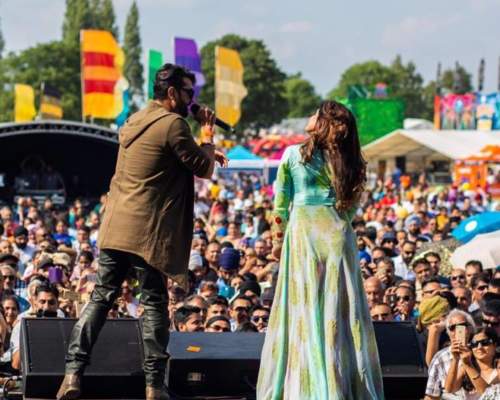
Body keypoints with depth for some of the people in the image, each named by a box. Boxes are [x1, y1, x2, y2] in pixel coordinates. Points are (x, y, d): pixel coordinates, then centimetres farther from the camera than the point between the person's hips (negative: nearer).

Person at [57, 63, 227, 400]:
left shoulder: (135, 122, 16)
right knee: (155, 303, 1)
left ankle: (73, 373, 2)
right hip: (147, 232, -7)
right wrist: (208, 135, 10)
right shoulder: (173, 124, -10)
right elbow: (204, 170, -5)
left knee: (102, 297, 10)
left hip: (115, 227, 7)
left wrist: (205, 153, 22)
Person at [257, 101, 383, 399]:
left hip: (303, 230, -3)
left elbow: (281, 204, 4)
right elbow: (351, 207, 11)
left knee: (306, 308, 1)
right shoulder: (349, 162, 7)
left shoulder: (294, 155, -2)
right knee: (341, 307, 6)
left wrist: (279, 238, 15)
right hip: (338, 232, 3)